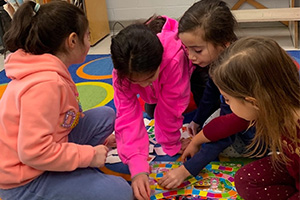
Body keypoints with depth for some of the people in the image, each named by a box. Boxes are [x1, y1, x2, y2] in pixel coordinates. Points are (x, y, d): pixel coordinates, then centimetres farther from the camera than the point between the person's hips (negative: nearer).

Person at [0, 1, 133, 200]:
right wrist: (89, 156, -20)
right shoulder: (45, 84, -29)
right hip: (25, 183, -9)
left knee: (106, 115, 6)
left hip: (41, 156, 9)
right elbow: (34, 152, -32)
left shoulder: (48, 72, 1)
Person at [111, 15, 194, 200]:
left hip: (193, 68, -2)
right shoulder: (123, 70, -39)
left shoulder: (174, 57, -51)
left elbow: (171, 107, -39)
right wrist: (138, 168, -51)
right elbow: (128, 116, -42)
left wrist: (172, 145, -25)